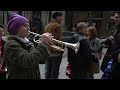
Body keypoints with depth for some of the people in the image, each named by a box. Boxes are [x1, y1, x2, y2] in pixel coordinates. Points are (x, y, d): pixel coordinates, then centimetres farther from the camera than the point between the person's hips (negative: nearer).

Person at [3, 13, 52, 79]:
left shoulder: (27, 43, 7)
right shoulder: (11, 45, -17)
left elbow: (42, 60, 6)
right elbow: (29, 61, -30)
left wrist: (45, 44, -8)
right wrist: (43, 43, -25)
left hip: (34, 76, 8)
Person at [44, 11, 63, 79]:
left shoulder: (47, 26, 13)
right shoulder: (58, 26, -11)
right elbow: (58, 40, -19)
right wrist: (58, 50, -15)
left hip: (48, 52, 8)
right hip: (56, 53, -7)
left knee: (47, 72, 14)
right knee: (55, 73, 0)